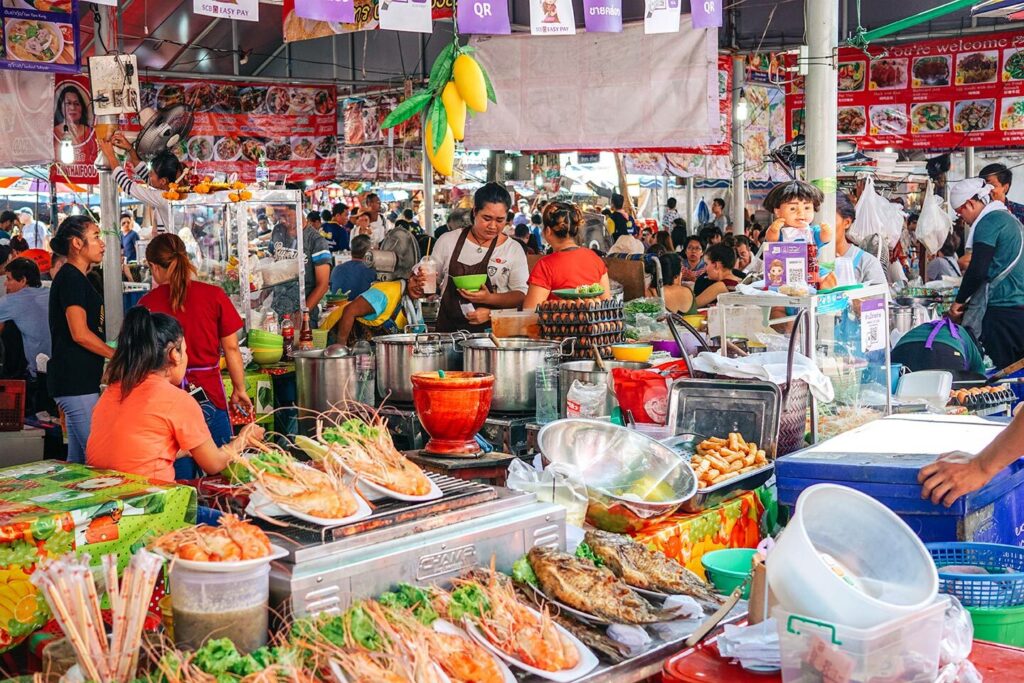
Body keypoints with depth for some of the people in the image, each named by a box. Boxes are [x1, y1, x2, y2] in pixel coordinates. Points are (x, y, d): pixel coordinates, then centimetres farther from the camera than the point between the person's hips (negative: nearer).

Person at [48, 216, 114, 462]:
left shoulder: (75, 278, 19)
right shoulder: (71, 278, -12)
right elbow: (80, 334, -19)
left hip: (80, 381, 10)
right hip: (75, 381, -10)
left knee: (78, 460, 13)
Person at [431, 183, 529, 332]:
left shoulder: (514, 249, 5)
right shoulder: (448, 241, 9)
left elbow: (522, 295, 0)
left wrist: (490, 298, -16)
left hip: (493, 330, -1)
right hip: (449, 328, 2)